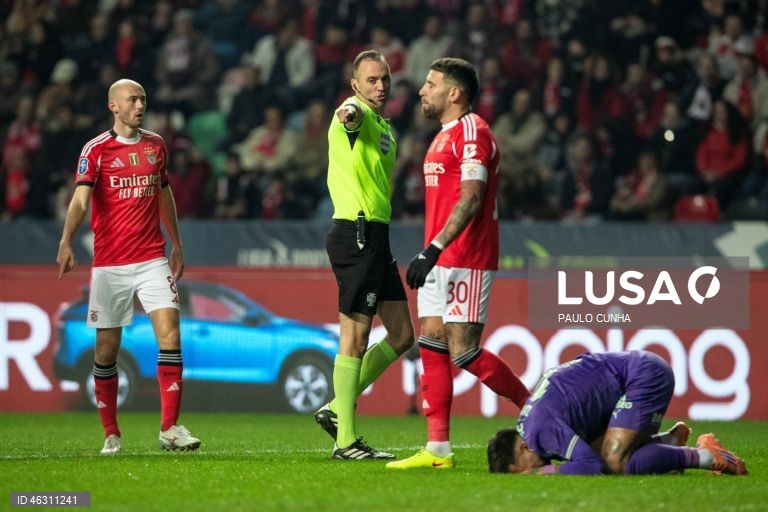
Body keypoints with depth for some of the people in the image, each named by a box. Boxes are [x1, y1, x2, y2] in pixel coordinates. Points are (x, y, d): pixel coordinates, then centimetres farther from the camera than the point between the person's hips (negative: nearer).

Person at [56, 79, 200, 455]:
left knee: (170, 333, -12)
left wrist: (177, 244, 25)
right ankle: (111, 434, 14)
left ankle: (169, 428, -10)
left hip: (152, 260, 3)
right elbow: (80, 199, -17)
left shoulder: (155, 145, 10)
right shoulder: (96, 150, -4)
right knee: (106, 349, 2)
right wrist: (66, 243, -32)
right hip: (109, 264, -3)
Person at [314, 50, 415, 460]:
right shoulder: (357, 114, -9)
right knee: (355, 338, -7)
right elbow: (352, 113, -36)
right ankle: (346, 441, -3)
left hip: (375, 237, 9)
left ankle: (336, 409, 19)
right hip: (355, 234, -9)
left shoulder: (384, 125, 19)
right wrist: (350, 113, -57)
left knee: (401, 336, 11)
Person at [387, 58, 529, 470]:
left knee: (464, 353, -12)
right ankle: (437, 450, 2)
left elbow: (471, 199, -21)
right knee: (432, 347, 3)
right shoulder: (445, 136, 20)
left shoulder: (472, 131, -12)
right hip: (440, 263, 10)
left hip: (465, 261, -10)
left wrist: (434, 249, -27)